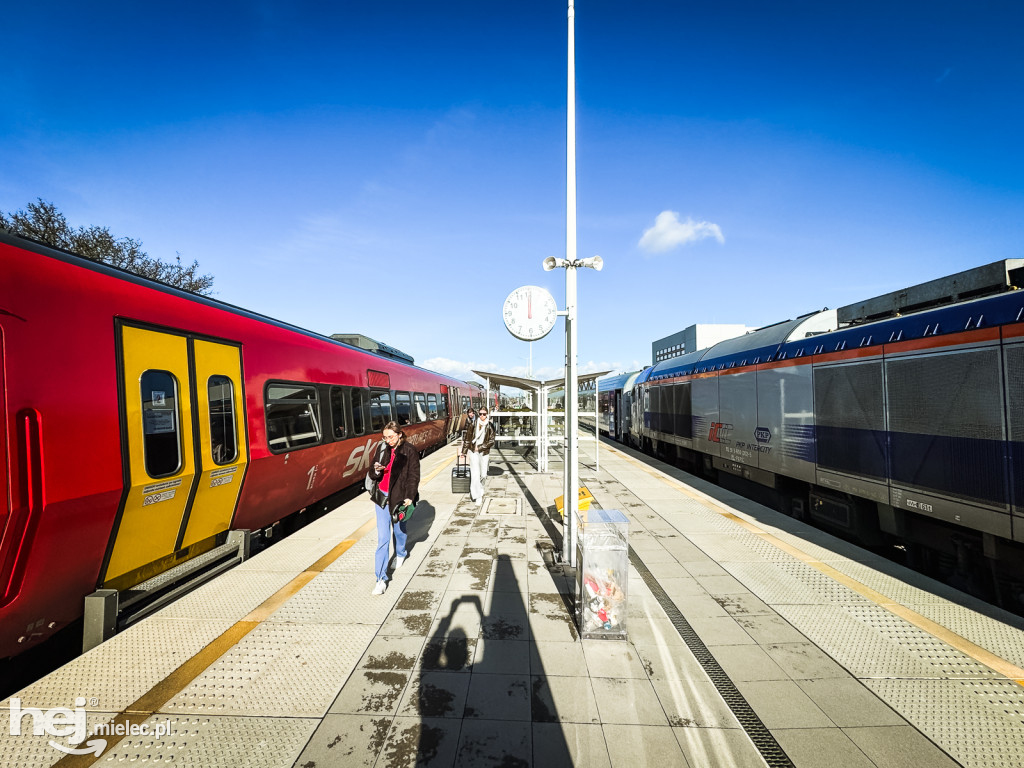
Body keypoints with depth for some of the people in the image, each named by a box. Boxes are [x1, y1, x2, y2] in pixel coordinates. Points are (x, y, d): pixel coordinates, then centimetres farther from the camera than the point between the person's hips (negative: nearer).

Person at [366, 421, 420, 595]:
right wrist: (376, 471, -15)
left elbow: (414, 475, -9)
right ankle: (381, 579, 3)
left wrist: (409, 497, -15)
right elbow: (372, 475, 8)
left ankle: (400, 554, 51)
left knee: (399, 529, 20)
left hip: (400, 497, -2)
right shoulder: (382, 449, 2)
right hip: (382, 496, 2)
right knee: (382, 538, -1)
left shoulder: (410, 451, -10)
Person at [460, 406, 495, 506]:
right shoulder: (473, 425, -2)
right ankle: (478, 496, -3)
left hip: (484, 452, 1)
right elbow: (467, 439, 7)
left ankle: (474, 491, 33)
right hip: (473, 452, -1)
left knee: (483, 475, 8)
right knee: (475, 474, -10)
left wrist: (480, 447, -9)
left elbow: (491, 442, -2)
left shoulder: (489, 427, -2)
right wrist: (464, 452, 11)